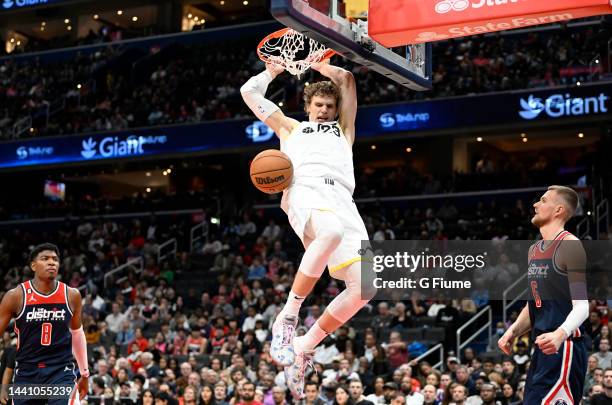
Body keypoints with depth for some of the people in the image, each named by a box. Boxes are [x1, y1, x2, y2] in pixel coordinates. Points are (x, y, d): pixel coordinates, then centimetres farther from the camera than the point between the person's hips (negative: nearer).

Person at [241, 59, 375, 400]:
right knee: (331, 233, -41)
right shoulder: (291, 128, 35)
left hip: (342, 200, 3)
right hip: (306, 192, -3)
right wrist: (276, 69, 49)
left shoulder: (343, 128, 38)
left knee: (364, 287, -18)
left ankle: (305, 346, -2)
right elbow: (250, 92, 38)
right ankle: (288, 315, -30)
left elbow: (345, 78, 34)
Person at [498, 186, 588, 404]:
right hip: (542, 348, 9)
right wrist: (514, 331, 7)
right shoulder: (534, 250, 16)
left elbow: (582, 306, -18)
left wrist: (561, 334, -35)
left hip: (563, 348, -9)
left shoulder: (569, 245, -11)